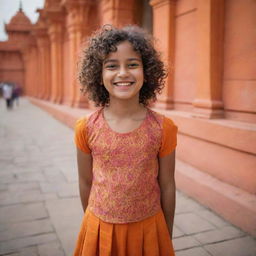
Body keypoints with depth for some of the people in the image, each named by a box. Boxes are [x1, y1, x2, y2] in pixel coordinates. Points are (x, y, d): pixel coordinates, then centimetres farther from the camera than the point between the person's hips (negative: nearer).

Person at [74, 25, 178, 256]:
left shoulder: (163, 128, -14)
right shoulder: (86, 128, -12)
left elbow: (167, 186, -5)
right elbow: (86, 182, 0)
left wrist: (168, 236, 5)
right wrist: (92, 225, 11)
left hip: (148, 228, 0)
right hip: (100, 228, 1)